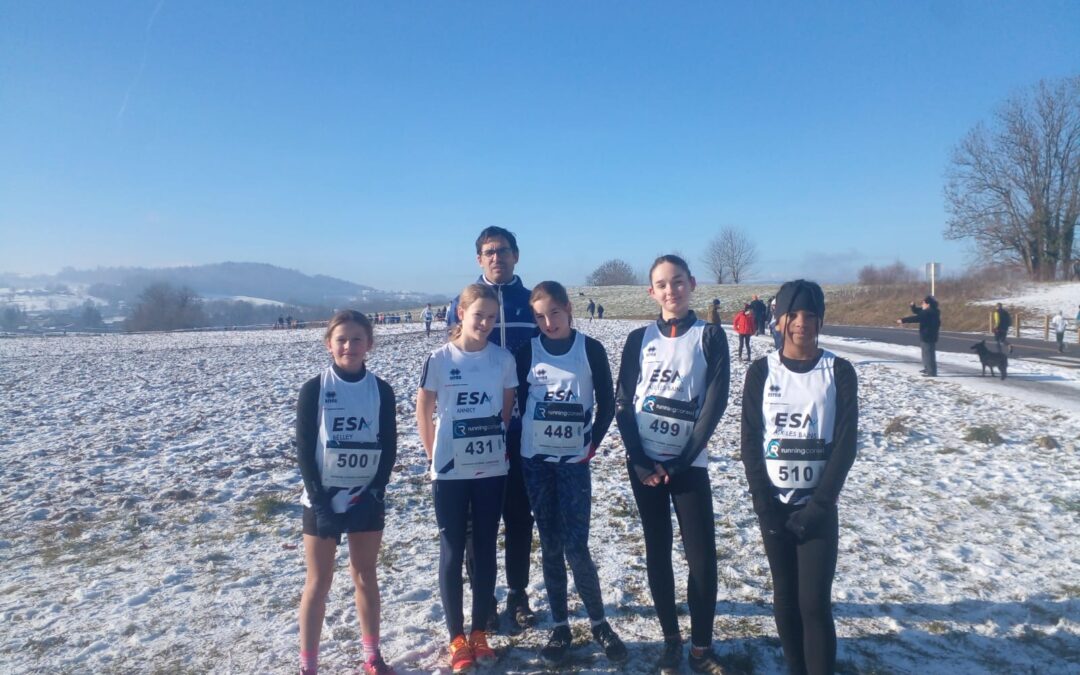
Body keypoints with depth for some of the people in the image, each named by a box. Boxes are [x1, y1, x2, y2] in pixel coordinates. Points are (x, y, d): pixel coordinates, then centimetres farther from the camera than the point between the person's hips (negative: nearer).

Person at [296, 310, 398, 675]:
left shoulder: (381, 390, -1)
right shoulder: (314, 389, -6)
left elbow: (389, 447, 1)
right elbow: (304, 449, -7)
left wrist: (375, 491, -10)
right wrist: (320, 501, -13)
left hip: (366, 499, 2)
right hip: (324, 499, -2)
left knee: (365, 575, 12)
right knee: (318, 581, 5)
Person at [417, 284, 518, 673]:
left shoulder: (504, 359, -2)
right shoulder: (440, 359, -7)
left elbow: (507, 410, 8)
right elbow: (423, 413, 2)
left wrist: (498, 447, 5)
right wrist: (434, 455, 2)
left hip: (492, 470, 2)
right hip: (450, 472, -2)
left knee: (485, 550, 11)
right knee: (452, 552, 7)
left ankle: (479, 632, 26)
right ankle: (457, 638, 21)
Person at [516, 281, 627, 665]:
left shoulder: (591, 349, -4)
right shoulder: (527, 351, 0)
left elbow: (607, 404, 2)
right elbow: (519, 401, 7)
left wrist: (592, 445, -2)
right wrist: (516, 444, 2)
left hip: (573, 461, -2)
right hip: (535, 460, 2)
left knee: (576, 547, -4)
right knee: (551, 546, 9)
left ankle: (599, 623, 16)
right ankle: (560, 628, 21)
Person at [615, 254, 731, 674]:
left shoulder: (710, 336, -1)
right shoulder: (639, 339, 3)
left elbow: (715, 403, -7)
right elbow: (622, 402, 0)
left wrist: (681, 461, -12)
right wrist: (640, 460, -9)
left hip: (688, 464, -1)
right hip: (643, 462, 2)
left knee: (702, 556, -2)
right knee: (657, 551, 9)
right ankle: (671, 640, 23)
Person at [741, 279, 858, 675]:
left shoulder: (839, 372, -2)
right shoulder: (761, 372, 0)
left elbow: (845, 445, -5)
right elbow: (750, 442, -1)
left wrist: (819, 505, -12)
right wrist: (764, 502, -9)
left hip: (817, 506, -1)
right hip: (774, 505, 2)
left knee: (814, 602, -4)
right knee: (785, 598, 11)